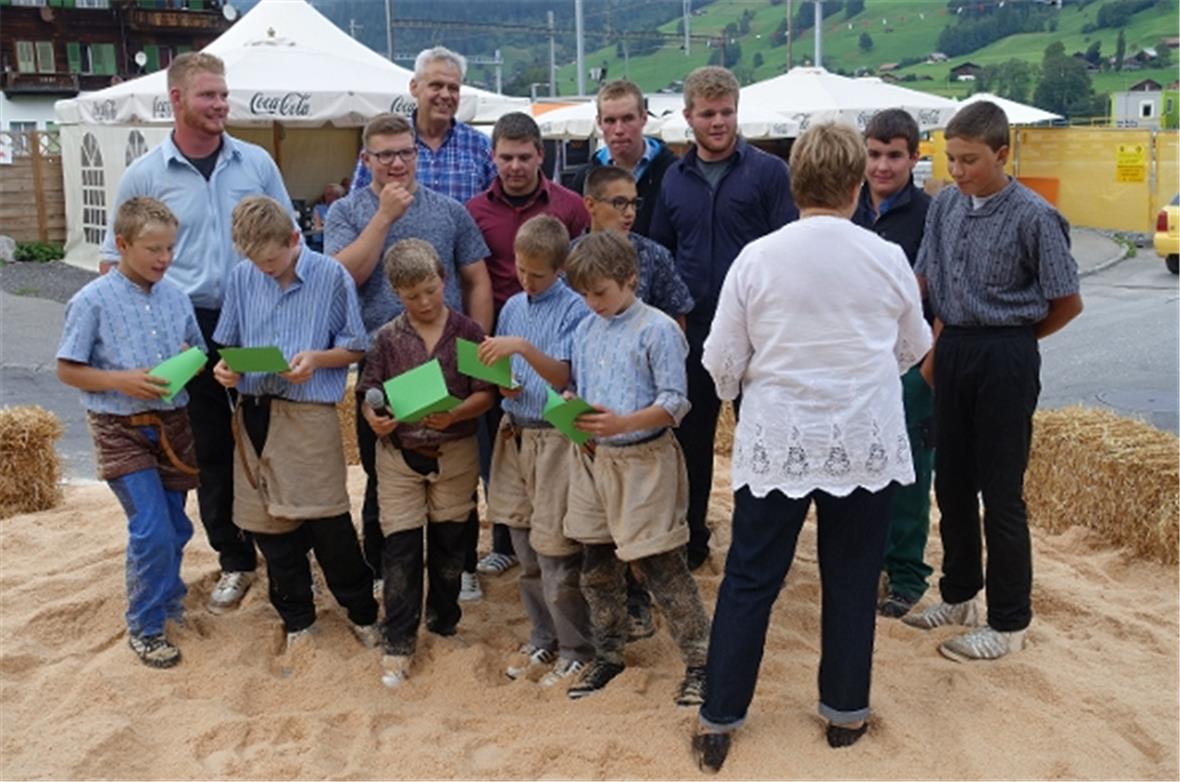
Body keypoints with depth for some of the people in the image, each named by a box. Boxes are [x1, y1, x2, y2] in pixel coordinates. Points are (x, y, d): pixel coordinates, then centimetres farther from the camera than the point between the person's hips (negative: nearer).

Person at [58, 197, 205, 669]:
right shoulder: (93, 301, -11)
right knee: (151, 530, -9)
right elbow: (67, 370, -7)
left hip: (172, 424, 5)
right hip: (120, 430, -5)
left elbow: (197, 355, 13)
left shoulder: (176, 297, 3)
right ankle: (145, 627, 9)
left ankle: (166, 597, 39)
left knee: (176, 527, 13)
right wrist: (121, 381, -21)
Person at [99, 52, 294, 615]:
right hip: (190, 330, 0)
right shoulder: (144, 176, -1)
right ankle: (235, 561, 22)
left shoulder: (257, 163, 1)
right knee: (211, 451, 7)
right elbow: (116, 260, 5)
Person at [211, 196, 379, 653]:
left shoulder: (331, 276, -5)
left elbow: (356, 347, 1)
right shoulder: (242, 278, 5)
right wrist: (224, 366, -6)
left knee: (328, 522, -2)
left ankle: (362, 613, 19)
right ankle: (296, 618, 28)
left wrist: (316, 358, -16)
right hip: (254, 413, 4)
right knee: (268, 523, 11)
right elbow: (228, 343, 15)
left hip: (310, 413, -4)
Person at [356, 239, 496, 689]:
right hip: (399, 454, 0)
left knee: (449, 542, 12)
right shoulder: (388, 338, -1)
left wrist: (454, 415, -23)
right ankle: (399, 643, 11)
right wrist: (375, 419, -19)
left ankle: (444, 623, 32)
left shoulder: (467, 332, -4)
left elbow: (485, 393, -5)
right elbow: (368, 394, 2)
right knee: (399, 547, 1)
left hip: (455, 453, 0)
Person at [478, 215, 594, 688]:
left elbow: (564, 377, -17)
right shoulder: (513, 307, 9)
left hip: (554, 439, -6)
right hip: (513, 433, 7)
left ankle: (576, 651, 16)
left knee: (555, 553, -1)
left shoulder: (574, 309, -10)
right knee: (526, 552, 15)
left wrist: (524, 348, -29)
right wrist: (502, 384, -5)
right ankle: (543, 640, 31)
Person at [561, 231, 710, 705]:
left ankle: (698, 660, 13)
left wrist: (624, 423, -27)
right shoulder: (585, 330, 9)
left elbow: (675, 402, -14)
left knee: (661, 568, -2)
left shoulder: (658, 330, -11)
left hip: (643, 461, -7)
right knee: (597, 568, 15)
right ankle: (607, 655, 32)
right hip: (592, 459, 7)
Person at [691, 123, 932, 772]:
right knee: (851, 580, 14)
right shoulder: (888, 259, -4)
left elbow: (721, 361, -2)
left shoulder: (756, 257, -7)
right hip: (865, 442, 1)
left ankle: (717, 721, 16)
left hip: (776, 441, 0)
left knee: (750, 579, 8)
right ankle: (845, 712, 28)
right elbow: (915, 348, 12)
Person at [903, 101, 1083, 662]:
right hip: (953, 349, 6)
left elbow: (1067, 303, -5)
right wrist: (941, 343, 6)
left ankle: (1008, 622, 15)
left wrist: (1014, 339, 5)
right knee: (951, 481, 15)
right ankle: (958, 594, 33)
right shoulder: (944, 206, 4)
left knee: (1000, 491, 1)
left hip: (1005, 357, -6)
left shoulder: (1032, 216, -12)